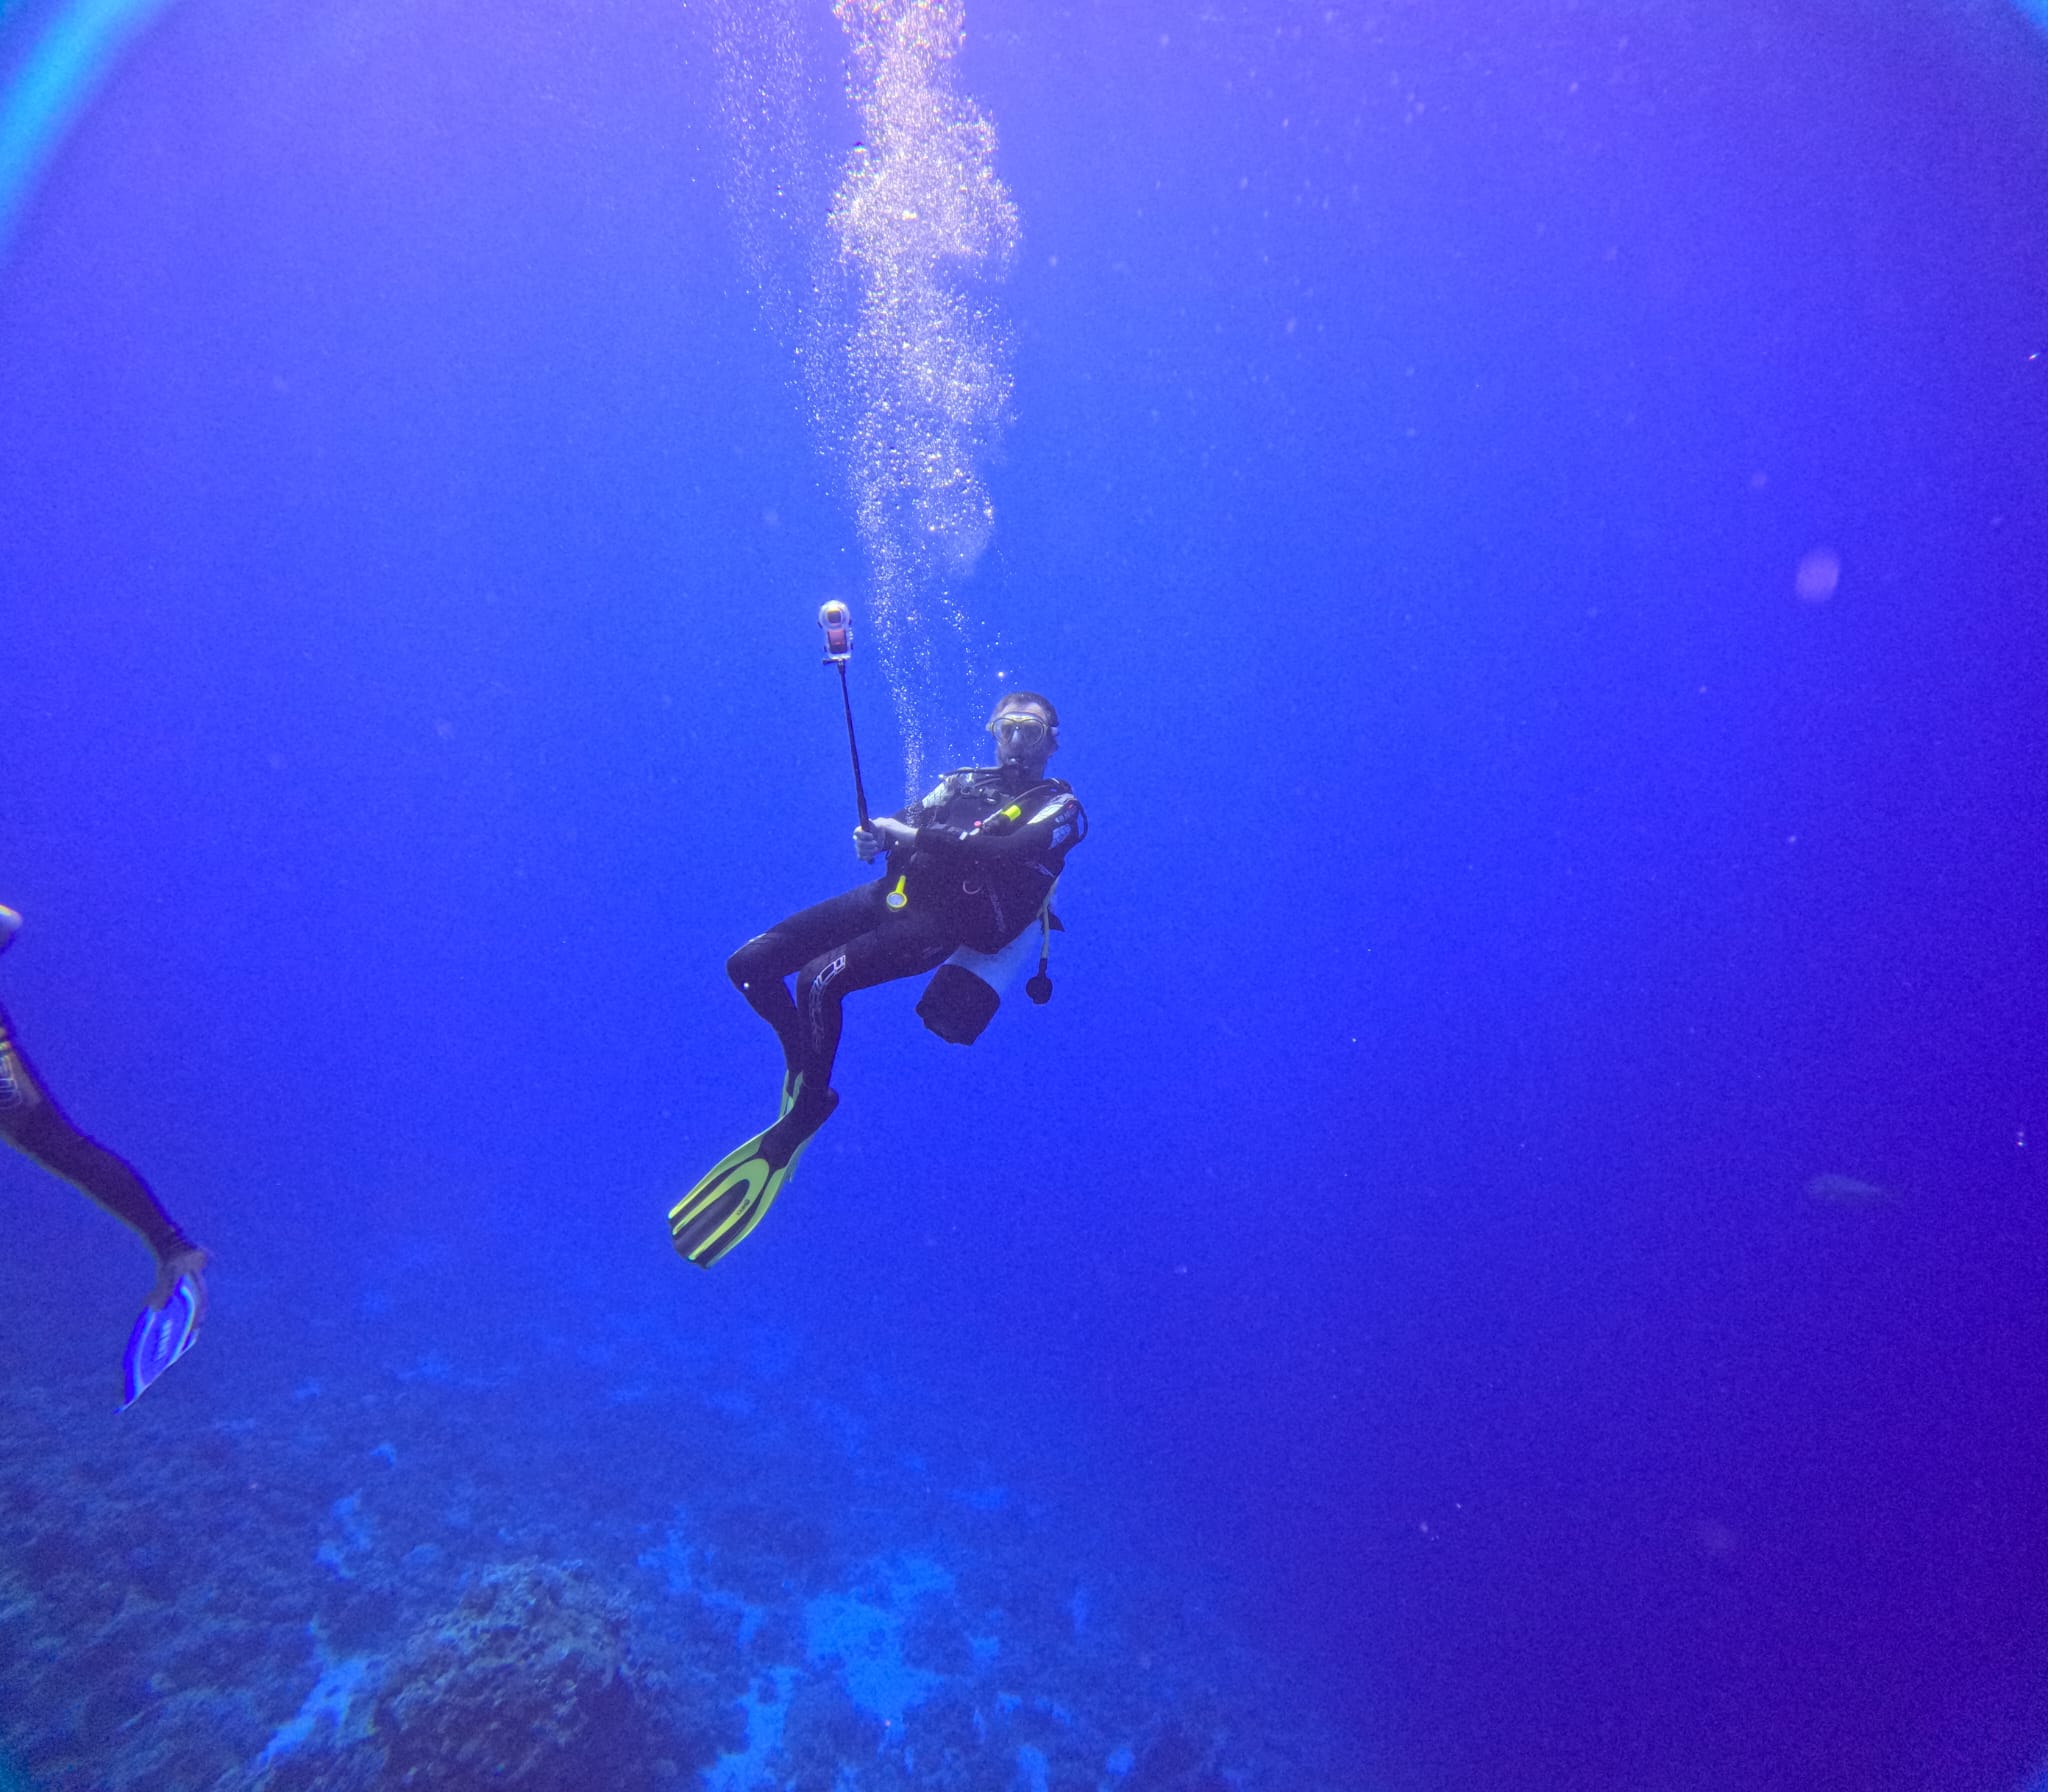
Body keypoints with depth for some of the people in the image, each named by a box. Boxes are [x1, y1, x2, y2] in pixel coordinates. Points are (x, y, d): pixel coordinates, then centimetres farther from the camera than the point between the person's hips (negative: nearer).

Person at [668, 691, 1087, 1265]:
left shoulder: (1057, 806, 6)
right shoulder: (961, 782, 24)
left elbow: (1008, 852, -14)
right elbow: (905, 822, 14)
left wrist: (915, 835, -16)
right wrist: (875, 834, -10)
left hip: (944, 922, -6)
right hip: (890, 894, 7)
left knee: (819, 979, -30)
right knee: (749, 965, -4)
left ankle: (808, 1105, -9)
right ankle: (802, 1057, 20)